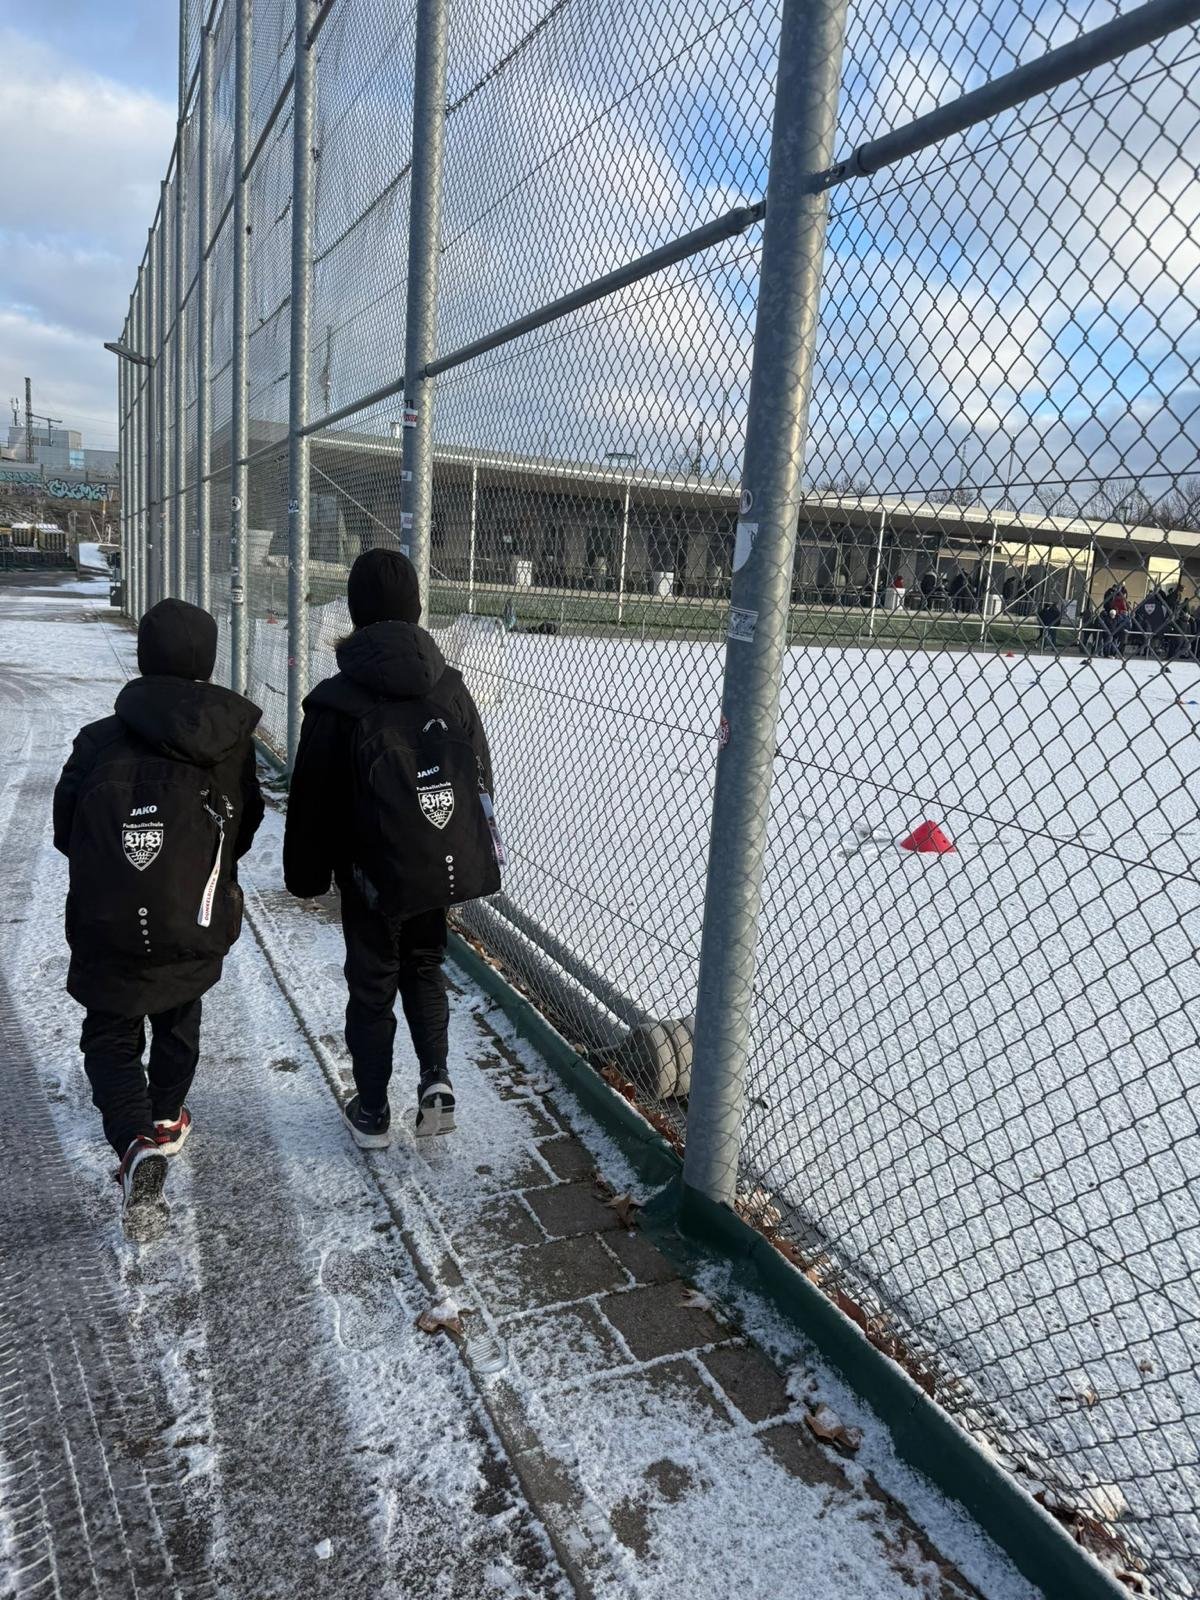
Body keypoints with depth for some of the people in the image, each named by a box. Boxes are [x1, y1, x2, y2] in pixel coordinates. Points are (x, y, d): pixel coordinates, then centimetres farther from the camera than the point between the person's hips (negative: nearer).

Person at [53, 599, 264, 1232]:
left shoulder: (101, 741, -14)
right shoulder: (233, 743, -8)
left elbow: (65, 833, -2)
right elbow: (243, 832, 3)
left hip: (109, 927, -2)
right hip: (197, 926, 3)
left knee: (110, 1034, 12)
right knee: (179, 1018, 26)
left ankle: (137, 1143, -7)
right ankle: (165, 1116, 44)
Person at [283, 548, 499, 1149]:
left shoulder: (336, 700, -14)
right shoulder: (450, 687, -2)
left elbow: (313, 800, -8)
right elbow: (481, 778, 7)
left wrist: (307, 875, 6)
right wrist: (480, 850, 20)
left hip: (376, 874, -3)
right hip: (445, 866, 4)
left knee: (372, 986, 12)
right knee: (424, 967, 24)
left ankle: (372, 1112, 25)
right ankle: (436, 1078, 11)